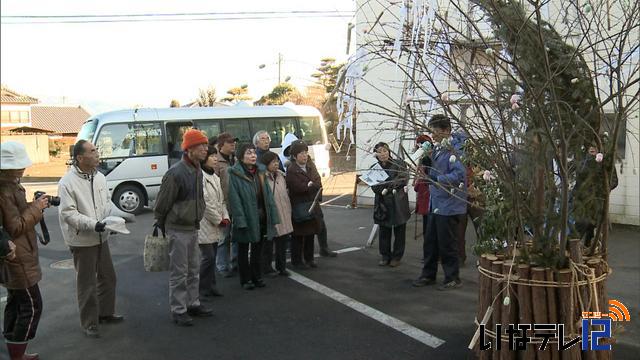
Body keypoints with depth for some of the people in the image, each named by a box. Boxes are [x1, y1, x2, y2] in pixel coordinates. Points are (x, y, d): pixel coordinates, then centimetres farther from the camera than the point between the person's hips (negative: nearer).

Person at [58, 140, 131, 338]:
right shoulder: (67, 182, -17)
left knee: (108, 277, 19)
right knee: (87, 284, 5)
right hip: (82, 240, -7)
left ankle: (106, 312, 37)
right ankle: (89, 323, 20)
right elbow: (68, 213, -19)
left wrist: (122, 215, -6)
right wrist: (93, 224, -28)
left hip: (101, 237, 7)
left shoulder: (99, 177, 3)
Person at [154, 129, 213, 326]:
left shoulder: (197, 171, 6)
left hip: (193, 228, 8)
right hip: (178, 230, -8)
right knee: (179, 272, 1)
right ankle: (178, 310, 11)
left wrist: (196, 221, 18)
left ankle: (193, 303, 29)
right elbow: (162, 204, -13)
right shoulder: (176, 173, -20)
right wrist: (160, 226, -5)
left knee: (194, 269, 16)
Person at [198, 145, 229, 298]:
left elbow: (221, 200, 16)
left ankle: (210, 287, 20)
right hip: (204, 224, -8)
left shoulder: (215, 177, 15)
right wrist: (219, 219, -10)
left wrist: (225, 217, 2)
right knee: (208, 257, -8)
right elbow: (205, 202, -17)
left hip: (216, 225, 8)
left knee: (212, 257, 12)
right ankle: (201, 289, 5)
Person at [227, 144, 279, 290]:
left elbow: (267, 194, 7)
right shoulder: (235, 173, -12)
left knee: (258, 249, 17)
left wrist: (272, 216, 1)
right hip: (245, 217, -6)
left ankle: (257, 277, 30)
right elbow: (234, 199, -17)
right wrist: (240, 219, -23)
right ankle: (246, 279, 21)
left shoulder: (260, 171, 7)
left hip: (261, 217, 6)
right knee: (243, 249, 10)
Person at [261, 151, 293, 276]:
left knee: (282, 242, 14)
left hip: (283, 217, 6)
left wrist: (288, 211, 16)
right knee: (268, 244, 6)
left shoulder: (281, 175, 9)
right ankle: (267, 267, 20)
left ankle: (281, 267, 26)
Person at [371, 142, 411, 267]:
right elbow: (374, 187, -2)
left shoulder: (398, 164, 1)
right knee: (384, 231, 6)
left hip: (398, 203, -2)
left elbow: (402, 179, -11)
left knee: (399, 231, 5)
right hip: (382, 204, 2)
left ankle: (397, 256, 17)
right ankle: (385, 256, 20)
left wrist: (386, 187, -18)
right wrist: (392, 187, -17)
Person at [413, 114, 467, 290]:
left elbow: (459, 174, -26)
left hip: (449, 205, -9)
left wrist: (437, 178, -29)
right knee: (431, 241, 16)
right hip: (435, 203, 9)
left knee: (447, 244, 2)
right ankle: (428, 275, 29)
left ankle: (453, 278, 17)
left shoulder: (453, 149, -17)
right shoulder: (437, 149, 12)